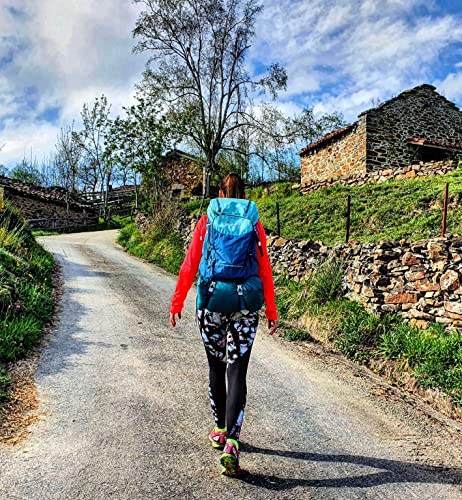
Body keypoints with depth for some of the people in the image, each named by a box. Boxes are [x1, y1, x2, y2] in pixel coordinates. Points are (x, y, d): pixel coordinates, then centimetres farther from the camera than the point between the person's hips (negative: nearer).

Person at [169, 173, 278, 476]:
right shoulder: (255, 225, 2)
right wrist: (271, 311, 7)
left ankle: (221, 430, 33)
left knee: (216, 368, 18)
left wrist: (177, 303, 8)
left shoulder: (207, 222, 1)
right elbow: (265, 271, 0)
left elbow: (190, 266, 0)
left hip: (211, 303, 1)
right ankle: (232, 442, -8)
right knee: (237, 373, 3)